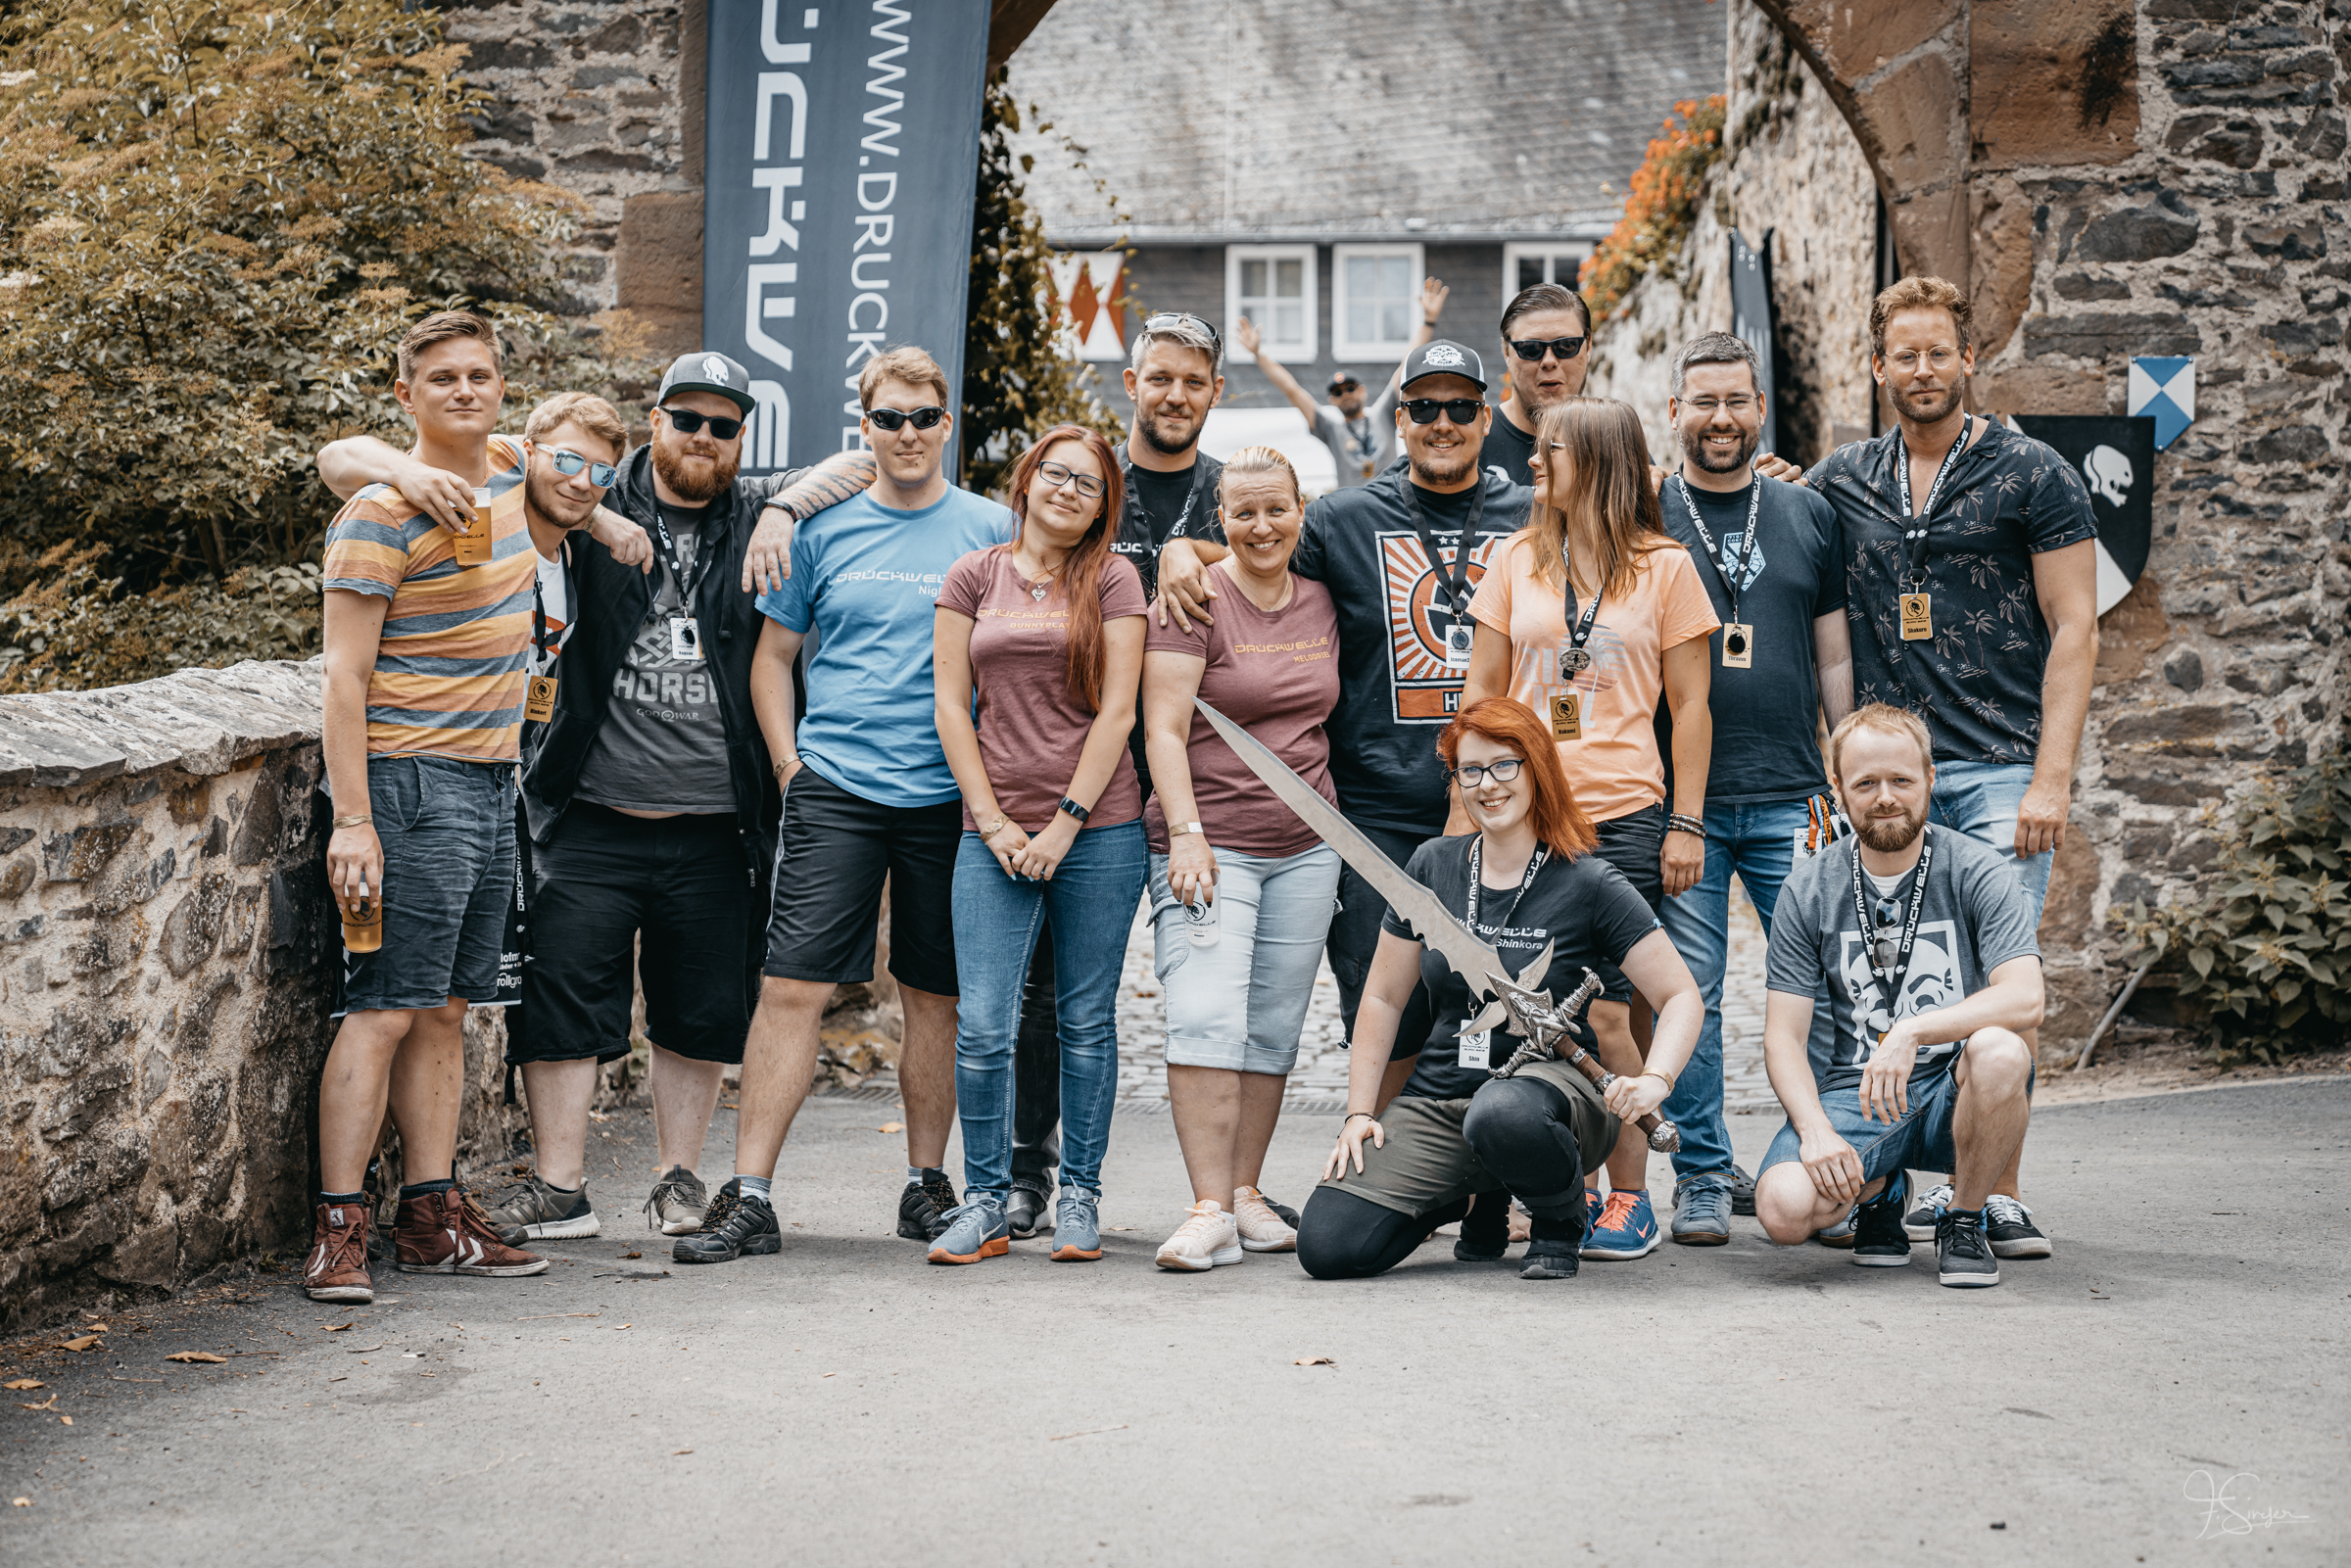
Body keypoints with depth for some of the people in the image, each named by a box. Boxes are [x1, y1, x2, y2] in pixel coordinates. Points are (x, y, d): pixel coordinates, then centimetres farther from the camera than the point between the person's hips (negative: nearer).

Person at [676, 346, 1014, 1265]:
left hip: (950, 797, 0)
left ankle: (926, 1185, 22)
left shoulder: (993, 531, 6)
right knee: (793, 987, -7)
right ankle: (749, 1198, -5)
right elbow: (774, 655, 13)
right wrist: (790, 765, 3)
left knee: (936, 994, 8)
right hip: (834, 788, 0)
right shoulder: (824, 528, 8)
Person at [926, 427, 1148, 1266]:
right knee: (983, 1027, -5)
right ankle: (985, 1202, 7)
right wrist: (994, 823, -3)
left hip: (1097, 829, -1)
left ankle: (1080, 1196, 16)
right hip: (994, 834, 1)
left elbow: (1117, 709, -2)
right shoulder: (974, 577, 9)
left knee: (1085, 1022, 5)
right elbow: (952, 706, 6)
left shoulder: (1113, 580, 5)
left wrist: (1068, 821, -8)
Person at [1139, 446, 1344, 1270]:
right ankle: (1209, 1210, -15)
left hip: (1307, 845, 6)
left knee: (1275, 1026, 6)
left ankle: (1247, 1194, 14)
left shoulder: (1320, 603, 12)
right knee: (1207, 1018, -15)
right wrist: (1185, 832, -18)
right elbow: (1164, 729, -9)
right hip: (1210, 843, -5)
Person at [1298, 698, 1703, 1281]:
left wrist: (1655, 1078, -23)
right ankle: (1479, 1198, 15)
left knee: (1503, 1115, -43)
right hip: (1437, 1099, 4)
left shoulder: (1588, 883, -4)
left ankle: (1562, 1218, -5)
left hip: (1552, 1081, -4)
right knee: (1327, 1246, -16)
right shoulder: (1432, 866, 7)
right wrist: (1360, 1111, 5)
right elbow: (1383, 998, 13)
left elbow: (1681, 996, -4)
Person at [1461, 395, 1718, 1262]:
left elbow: (1689, 705, 4)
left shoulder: (1665, 566, 4)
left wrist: (1687, 824, -1)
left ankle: (1629, 1196, 4)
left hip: (1624, 815, -3)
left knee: (1606, 1010, -8)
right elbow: (1481, 691, 13)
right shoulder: (1518, 559, 11)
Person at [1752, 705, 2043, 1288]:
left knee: (1998, 1052, -36)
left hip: (1954, 1092, -1)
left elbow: (2025, 1000, -19)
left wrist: (1912, 1030, -32)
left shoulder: (1976, 869, -5)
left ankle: (1964, 1219, -7)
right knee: (1785, 1208, -28)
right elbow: (1784, 1037, -2)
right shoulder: (1809, 889, -1)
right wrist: (1816, 1129, -20)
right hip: (1853, 1091, 1)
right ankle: (1879, 1189, 11)